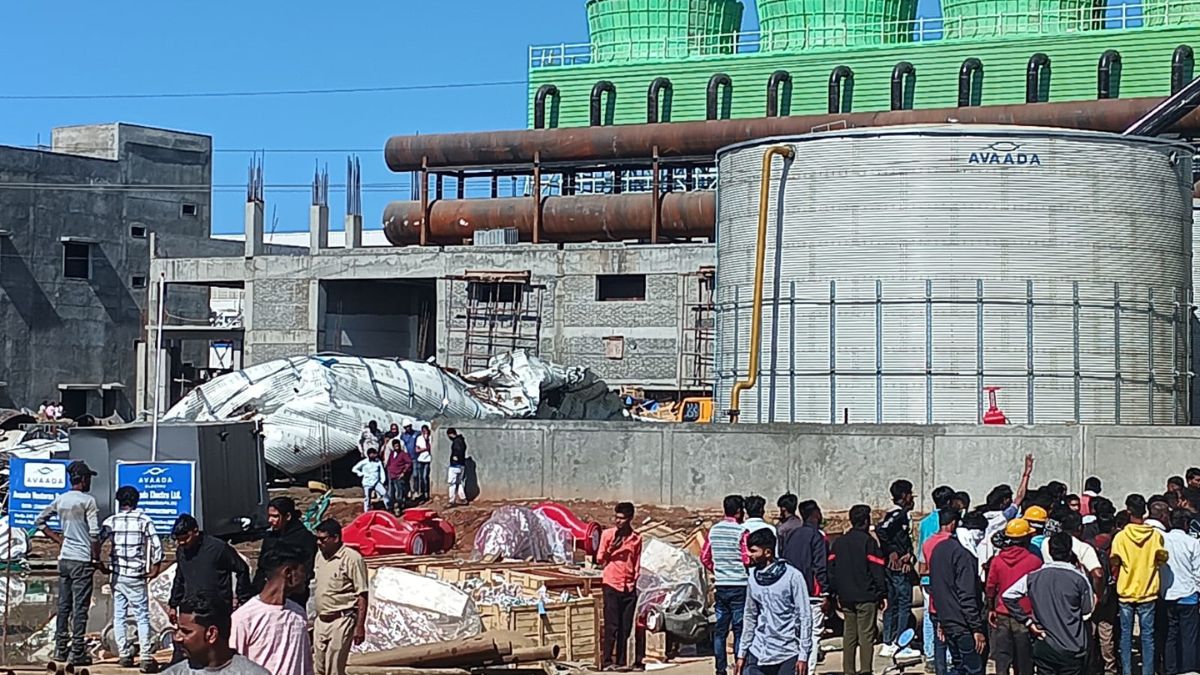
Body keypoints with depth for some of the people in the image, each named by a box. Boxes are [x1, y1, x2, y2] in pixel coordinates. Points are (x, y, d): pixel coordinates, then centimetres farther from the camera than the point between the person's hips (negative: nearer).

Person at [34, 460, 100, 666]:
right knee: (80, 607, -2)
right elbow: (94, 534, -17)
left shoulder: (60, 500, 7)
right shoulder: (88, 501, -12)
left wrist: (58, 539, 15)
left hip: (64, 558, 6)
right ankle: (77, 653, -2)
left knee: (63, 605, 12)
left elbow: (39, 521, 14)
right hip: (82, 560, -6)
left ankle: (60, 649, 16)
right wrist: (97, 558, -6)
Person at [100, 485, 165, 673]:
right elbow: (156, 545, -10)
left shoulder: (111, 521, 3)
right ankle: (146, 658, -9)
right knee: (142, 617, -1)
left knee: (119, 616, 11)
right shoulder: (144, 520, -3)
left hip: (117, 575, 2)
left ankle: (124, 655, 11)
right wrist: (155, 567, 3)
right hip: (136, 576, -2)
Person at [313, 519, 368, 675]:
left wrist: (360, 627, -16)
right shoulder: (320, 557, 10)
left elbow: (362, 596, -12)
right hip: (321, 621, 8)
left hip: (341, 621, -8)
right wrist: (316, 618, 17)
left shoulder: (352, 558, -12)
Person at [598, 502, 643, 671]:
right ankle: (606, 661, -6)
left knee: (626, 627, 3)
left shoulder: (636, 538, 8)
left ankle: (621, 662, 7)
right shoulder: (607, 534, 1)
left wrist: (635, 581, 7)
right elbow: (599, 559, 2)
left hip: (629, 587, 3)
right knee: (611, 626, -8)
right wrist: (610, 548, -13)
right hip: (611, 584, -3)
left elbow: (637, 562, 15)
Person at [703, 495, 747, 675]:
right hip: (739, 585, -5)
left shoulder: (713, 530, 6)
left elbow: (704, 557, 11)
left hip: (721, 586, 5)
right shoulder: (741, 531, -12)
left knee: (720, 630, 8)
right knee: (740, 629, -1)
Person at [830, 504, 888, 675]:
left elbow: (832, 569, 10)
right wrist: (883, 593, -5)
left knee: (849, 634, 11)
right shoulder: (868, 541, -8)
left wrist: (834, 594, 15)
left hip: (846, 596, 6)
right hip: (866, 596, -6)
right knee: (866, 635, -3)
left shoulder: (839, 542, 10)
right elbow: (877, 569, -10)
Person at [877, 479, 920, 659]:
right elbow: (881, 530, -29)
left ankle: (888, 644, 16)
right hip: (899, 568, -10)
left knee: (892, 604, 12)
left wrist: (909, 555, 2)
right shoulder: (899, 514, -15)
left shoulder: (897, 514, 15)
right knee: (905, 605, -4)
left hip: (892, 568, 10)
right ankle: (900, 646, -3)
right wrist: (892, 552, -22)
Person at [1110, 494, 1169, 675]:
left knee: (1126, 635, 9)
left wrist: (1116, 579, 13)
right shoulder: (1155, 535, -8)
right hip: (1148, 592, 0)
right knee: (1148, 635, 8)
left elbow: (1114, 565, -5)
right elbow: (1162, 559, 4)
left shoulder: (1120, 536, -11)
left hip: (1126, 592, 0)